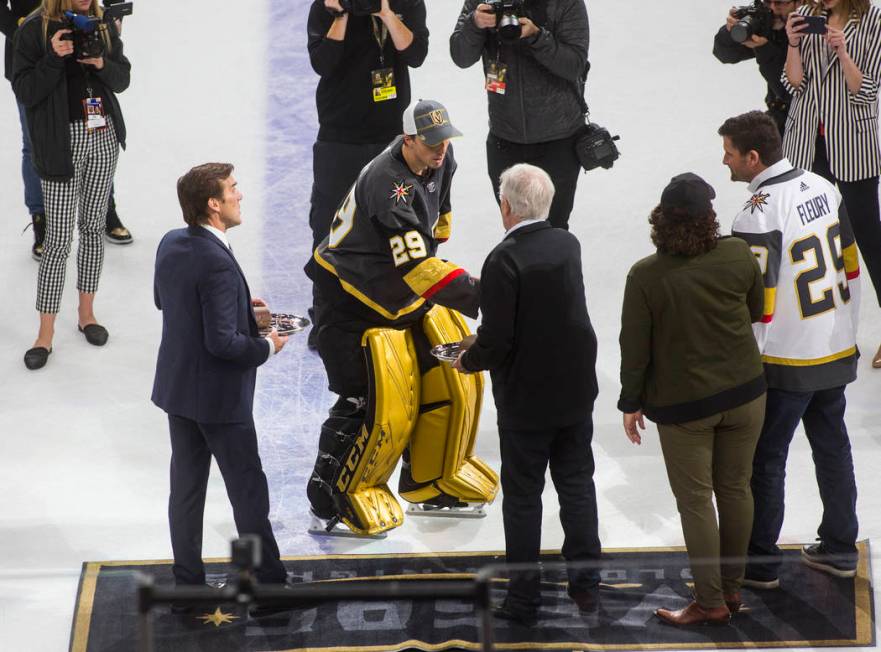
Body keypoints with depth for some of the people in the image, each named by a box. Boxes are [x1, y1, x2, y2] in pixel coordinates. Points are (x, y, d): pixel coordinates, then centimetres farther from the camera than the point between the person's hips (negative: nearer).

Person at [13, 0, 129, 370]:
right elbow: (24, 91, -10)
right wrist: (54, 58, -24)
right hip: (62, 142, -5)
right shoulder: (35, 30, -9)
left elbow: (122, 79, 9)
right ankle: (45, 335, 4)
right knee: (58, 239, -4)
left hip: (104, 136, 5)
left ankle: (86, 312, 28)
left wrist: (101, 63, -12)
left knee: (93, 227, 13)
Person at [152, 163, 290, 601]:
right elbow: (223, 343, -27)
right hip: (219, 396, -8)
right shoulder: (218, 265, -27)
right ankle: (268, 578, 16)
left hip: (176, 385, 8)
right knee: (248, 489, 6)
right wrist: (267, 347, -9)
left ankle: (187, 578, 24)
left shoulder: (170, 244, -1)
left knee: (186, 486, 15)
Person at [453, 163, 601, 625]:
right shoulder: (569, 245, -2)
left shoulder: (504, 260, -22)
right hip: (576, 390, 6)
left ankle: (523, 598, 12)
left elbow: (496, 339, -23)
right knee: (577, 484, 17)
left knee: (522, 496, 5)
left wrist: (468, 360, -3)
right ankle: (585, 582, 25)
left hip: (526, 397, -6)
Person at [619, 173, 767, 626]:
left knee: (695, 501, 7)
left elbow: (634, 348, -11)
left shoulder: (645, 276, -18)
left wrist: (631, 403, 2)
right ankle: (731, 587, 27)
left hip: (683, 405, -3)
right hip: (744, 393, 3)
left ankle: (710, 602, 13)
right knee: (735, 489, 16)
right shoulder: (738, 256, -11)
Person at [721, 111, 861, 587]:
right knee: (833, 446, 19)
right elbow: (850, 264, 10)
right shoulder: (822, 187, 1)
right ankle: (839, 548, 29)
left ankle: (759, 562, 13)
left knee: (765, 459, 5)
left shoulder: (757, 215, -23)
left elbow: (756, 303, -21)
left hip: (785, 365, -7)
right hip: (838, 351, 7)